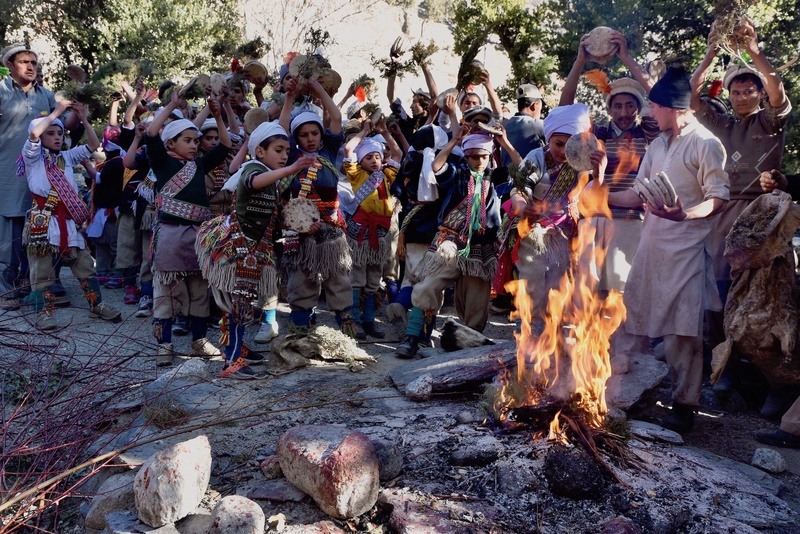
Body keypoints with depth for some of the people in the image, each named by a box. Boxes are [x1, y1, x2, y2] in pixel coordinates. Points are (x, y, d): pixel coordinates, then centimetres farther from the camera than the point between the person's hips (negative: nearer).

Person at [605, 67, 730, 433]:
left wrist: (684, 214, -28)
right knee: (642, 321, 9)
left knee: (683, 329, -5)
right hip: (652, 245, 8)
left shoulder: (705, 144, -5)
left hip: (686, 248, -7)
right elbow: (639, 194, 21)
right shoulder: (658, 145, 19)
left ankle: (685, 405, 4)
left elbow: (718, 199, -11)